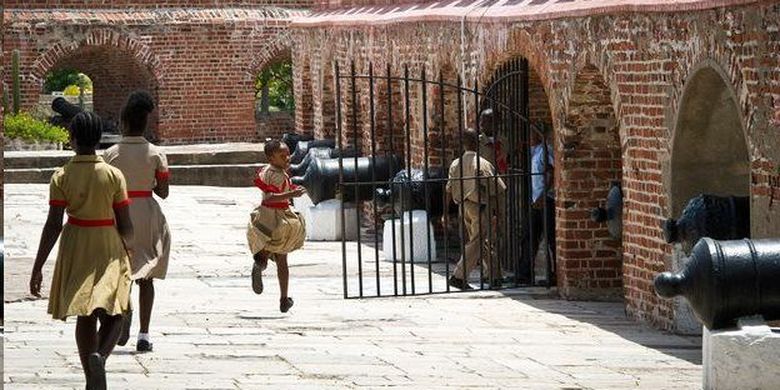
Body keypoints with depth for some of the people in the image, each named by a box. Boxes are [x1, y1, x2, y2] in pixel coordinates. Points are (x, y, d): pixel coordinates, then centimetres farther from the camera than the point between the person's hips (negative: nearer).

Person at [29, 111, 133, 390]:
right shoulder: (113, 175, -6)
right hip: (109, 247, -1)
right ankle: (99, 355, -24)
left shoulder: (61, 177, -7)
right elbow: (125, 224, -5)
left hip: (75, 249, 1)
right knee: (113, 314, 6)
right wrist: (127, 249, 18)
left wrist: (38, 268, -5)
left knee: (85, 316, 13)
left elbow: (52, 226, -10)